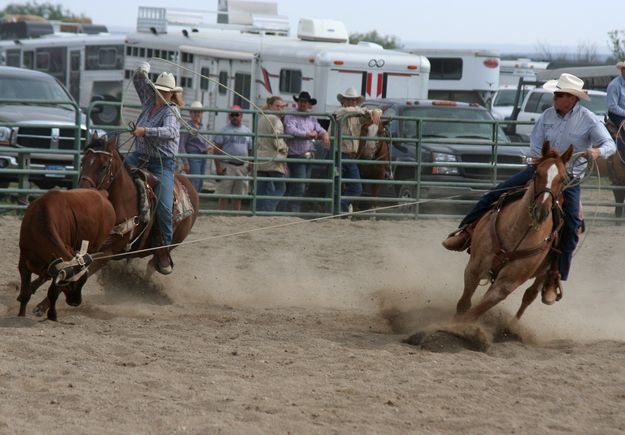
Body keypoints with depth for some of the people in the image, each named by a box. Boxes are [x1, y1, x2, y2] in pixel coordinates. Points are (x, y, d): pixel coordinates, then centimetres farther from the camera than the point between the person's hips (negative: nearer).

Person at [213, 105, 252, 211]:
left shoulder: (247, 131, 13)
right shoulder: (224, 130, 0)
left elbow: (250, 150, 17)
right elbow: (217, 150, -5)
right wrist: (218, 167, -13)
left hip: (242, 167, 4)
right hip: (227, 166, -4)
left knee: (238, 196, 7)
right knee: (223, 195, -5)